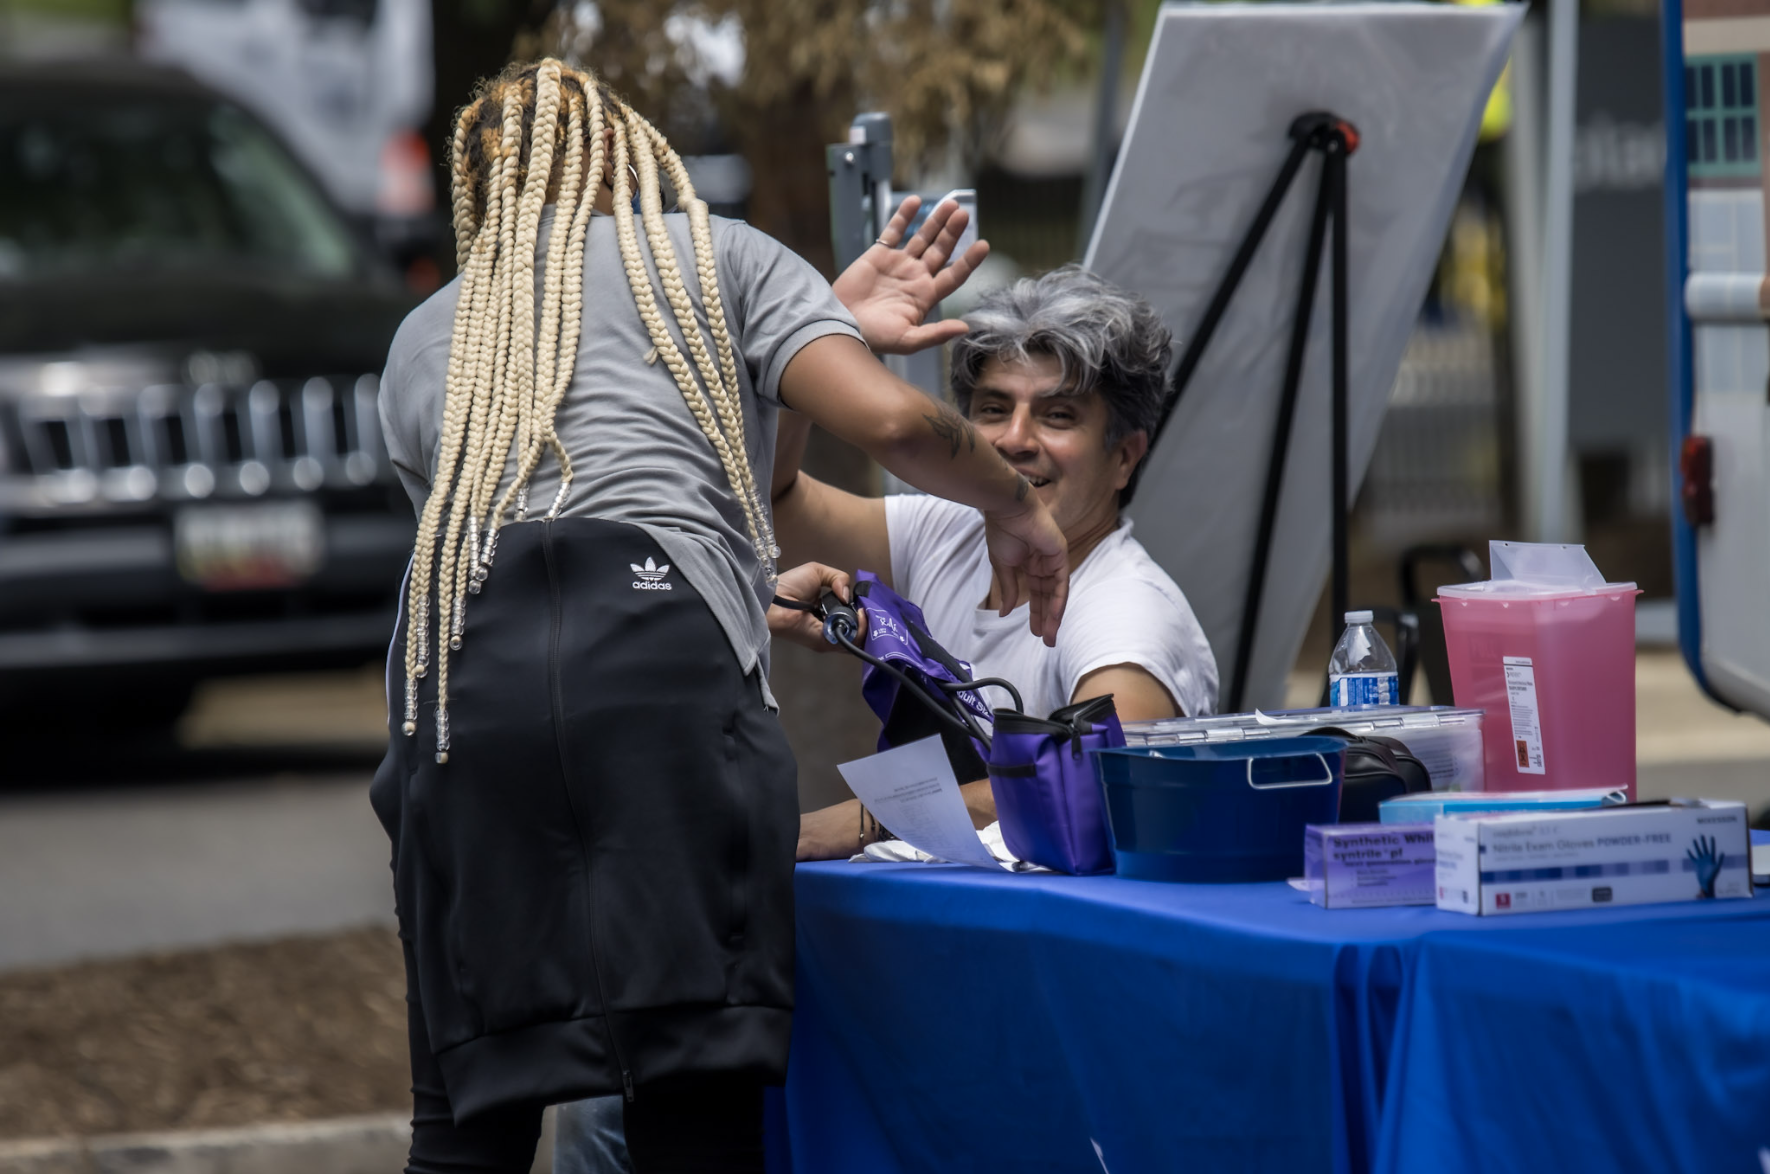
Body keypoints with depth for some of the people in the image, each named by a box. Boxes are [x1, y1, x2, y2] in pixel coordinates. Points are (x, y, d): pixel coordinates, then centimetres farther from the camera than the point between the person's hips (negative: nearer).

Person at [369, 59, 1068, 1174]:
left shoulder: (423, 340, 32)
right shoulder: (716, 255, 22)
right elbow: (895, 422, 7)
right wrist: (1013, 507, 26)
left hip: (457, 676, 3)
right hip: (663, 664, -3)